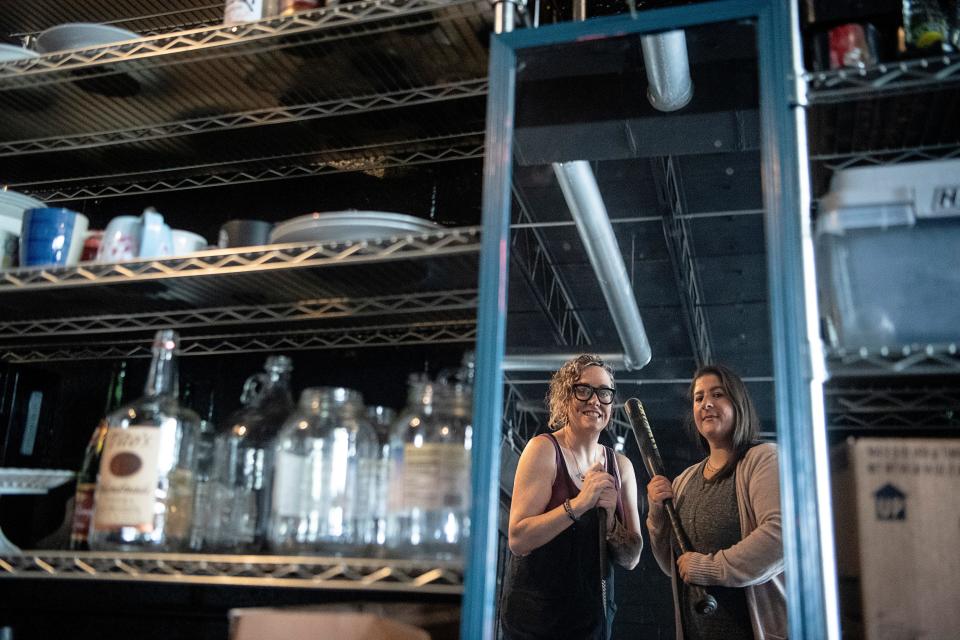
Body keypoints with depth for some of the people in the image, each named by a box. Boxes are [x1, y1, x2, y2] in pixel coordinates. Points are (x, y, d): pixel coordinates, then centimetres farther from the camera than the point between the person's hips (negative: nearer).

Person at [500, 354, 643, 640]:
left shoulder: (621, 466, 2)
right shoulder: (543, 448, -12)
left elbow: (631, 559, 3)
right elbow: (518, 540, -19)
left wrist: (609, 520, -15)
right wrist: (578, 504, -27)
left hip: (595, 616, 5)